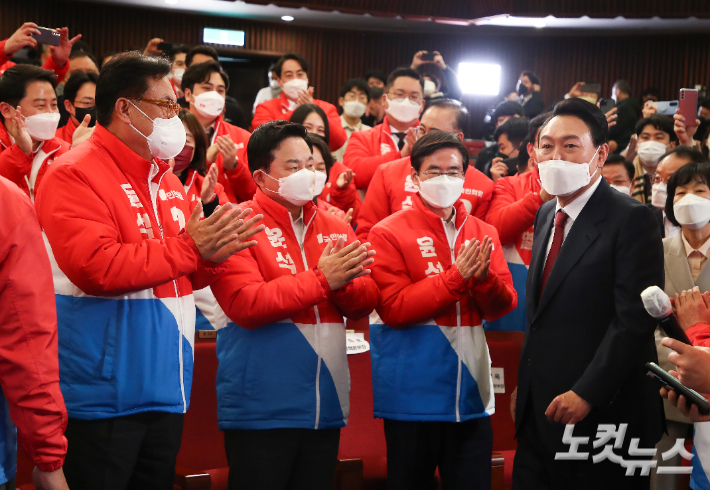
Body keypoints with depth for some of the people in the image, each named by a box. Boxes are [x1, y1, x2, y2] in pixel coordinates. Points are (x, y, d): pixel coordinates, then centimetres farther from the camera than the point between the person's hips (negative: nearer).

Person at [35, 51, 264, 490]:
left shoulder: (167, 181, 14)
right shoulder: (75, 175, -12)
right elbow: (97, 267, -25)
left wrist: (213, 255, -3)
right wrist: (189, 248, -19)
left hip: (166, 391, 8)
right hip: (105, 398, -8)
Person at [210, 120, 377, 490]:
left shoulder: (336, 230, 11)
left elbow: (365, 304, 6)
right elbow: (245, 305, -20)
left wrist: (344, 283, -16)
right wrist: (322, 280, -20)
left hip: (326, 405, 6)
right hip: (261, 409, -6)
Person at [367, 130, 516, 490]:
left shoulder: (483, 234, 9)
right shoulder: (389, 234, -5)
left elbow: (503, 306, 5)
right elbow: (393, 308, -14)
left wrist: (484, 277, -17)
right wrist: (456, 276, -19)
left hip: (471, 392, 4)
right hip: (413, 397, -4)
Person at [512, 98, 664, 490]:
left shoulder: (631, 219, -11)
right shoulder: (546, 215, 14)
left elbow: (634, 320, -18)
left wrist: (586, 394, -20)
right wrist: (528, 389, 11)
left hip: (604, 414, -7)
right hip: (539, 414, 7)